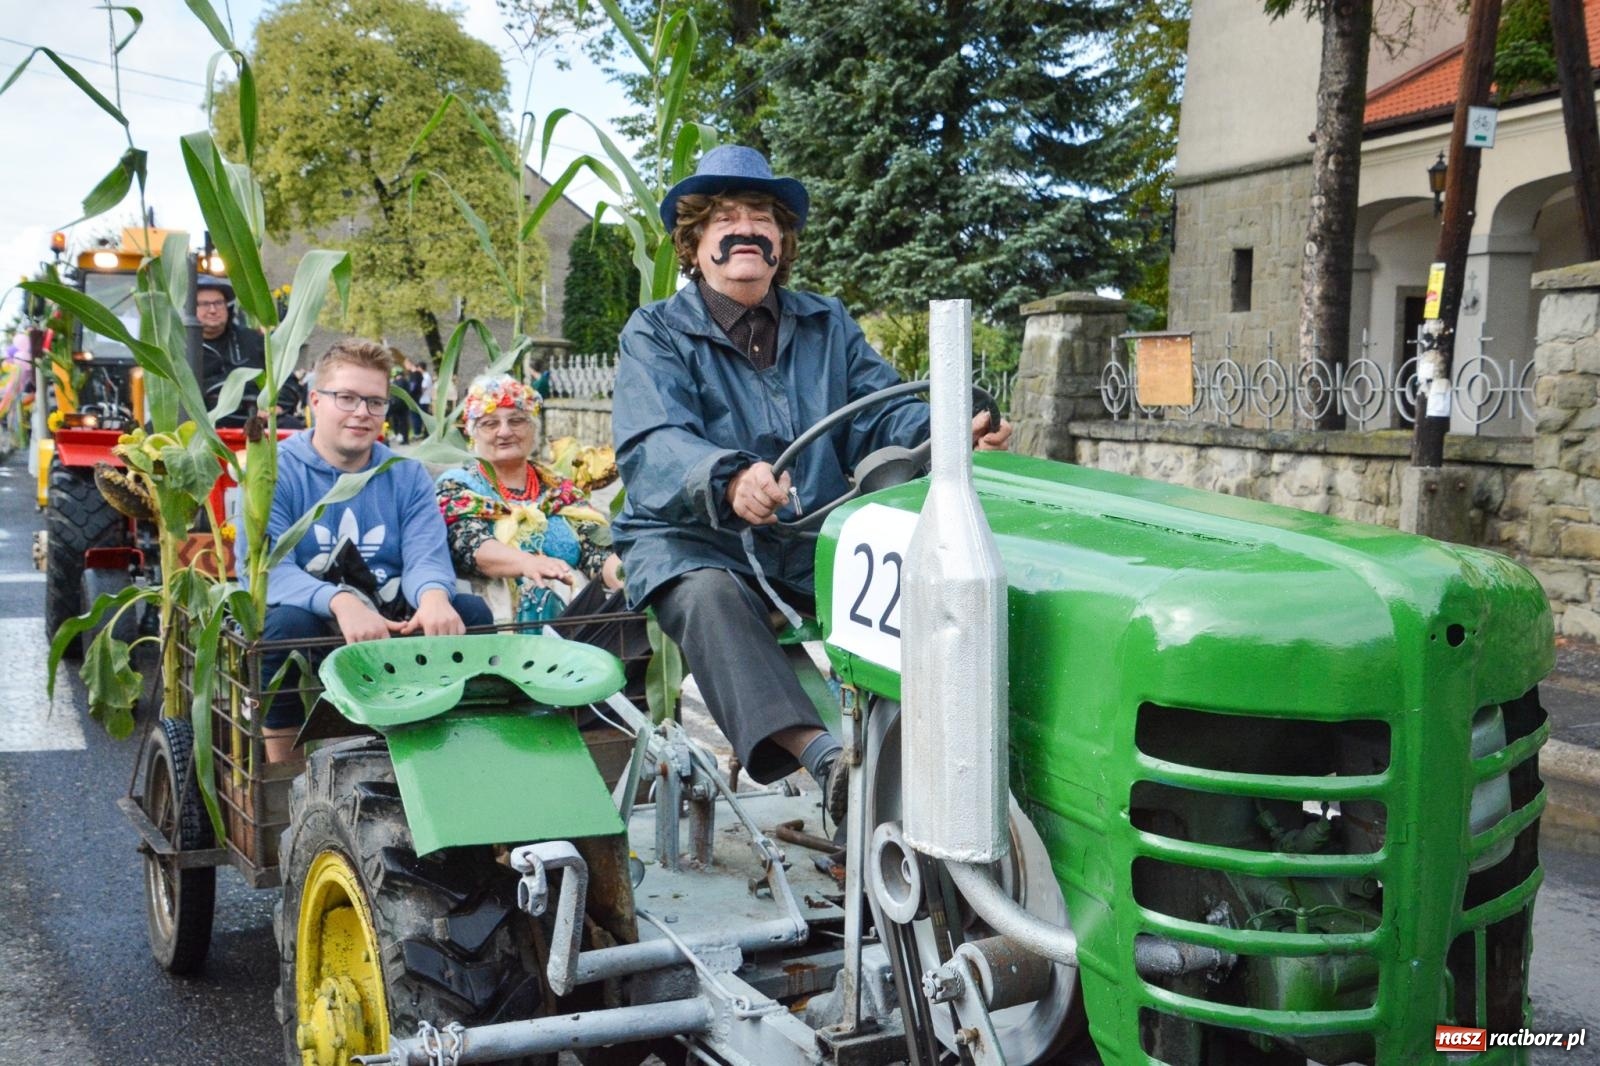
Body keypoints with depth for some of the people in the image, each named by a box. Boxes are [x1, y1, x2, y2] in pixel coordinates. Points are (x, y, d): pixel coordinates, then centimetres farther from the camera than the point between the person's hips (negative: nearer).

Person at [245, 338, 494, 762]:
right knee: (286, 621, -35)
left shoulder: (408, 476, 8)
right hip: (311, 622, -3)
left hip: (390, 625, 3)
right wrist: (341, 601, -39)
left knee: (471, 612, -19)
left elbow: (427, 557, -7)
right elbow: (267, 568, -19)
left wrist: (434, 596, -34)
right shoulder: (274, 471, -4)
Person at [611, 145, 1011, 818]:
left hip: (815, 543, 4)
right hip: (693, 543, -3)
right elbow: (651, 448, -15)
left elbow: (883, 415, 5)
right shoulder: (656, 333, 3)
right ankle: (824, 759, -53)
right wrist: (729, 479, -38)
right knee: (711, 600, -37)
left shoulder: (827, 325, 17)